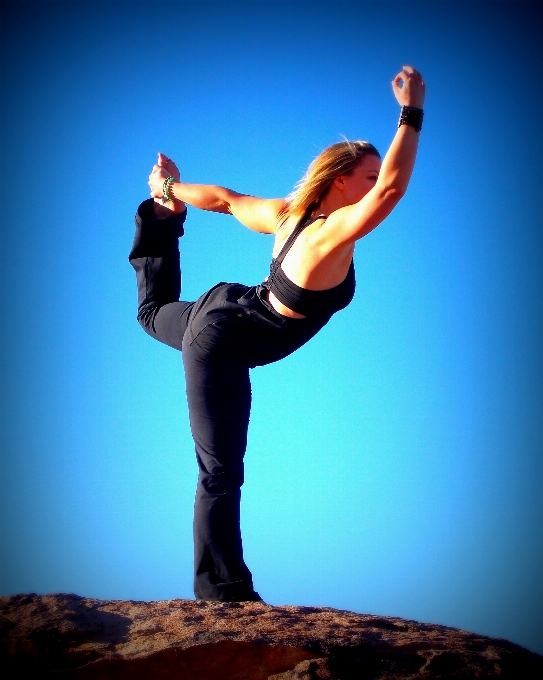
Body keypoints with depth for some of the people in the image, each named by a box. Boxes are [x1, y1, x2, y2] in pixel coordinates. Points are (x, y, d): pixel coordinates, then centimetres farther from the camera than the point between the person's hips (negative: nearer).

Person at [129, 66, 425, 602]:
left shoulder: (288, 212, -6)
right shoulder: (333, 233, -31)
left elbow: (228, 200, 8)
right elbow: (394, 187, -45)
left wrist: (170, 190, 23)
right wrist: (411, 112, -35)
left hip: (222, 310, 10)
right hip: (223, 346, -10)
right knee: (221, 475, -10)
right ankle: (224, 592, -8)